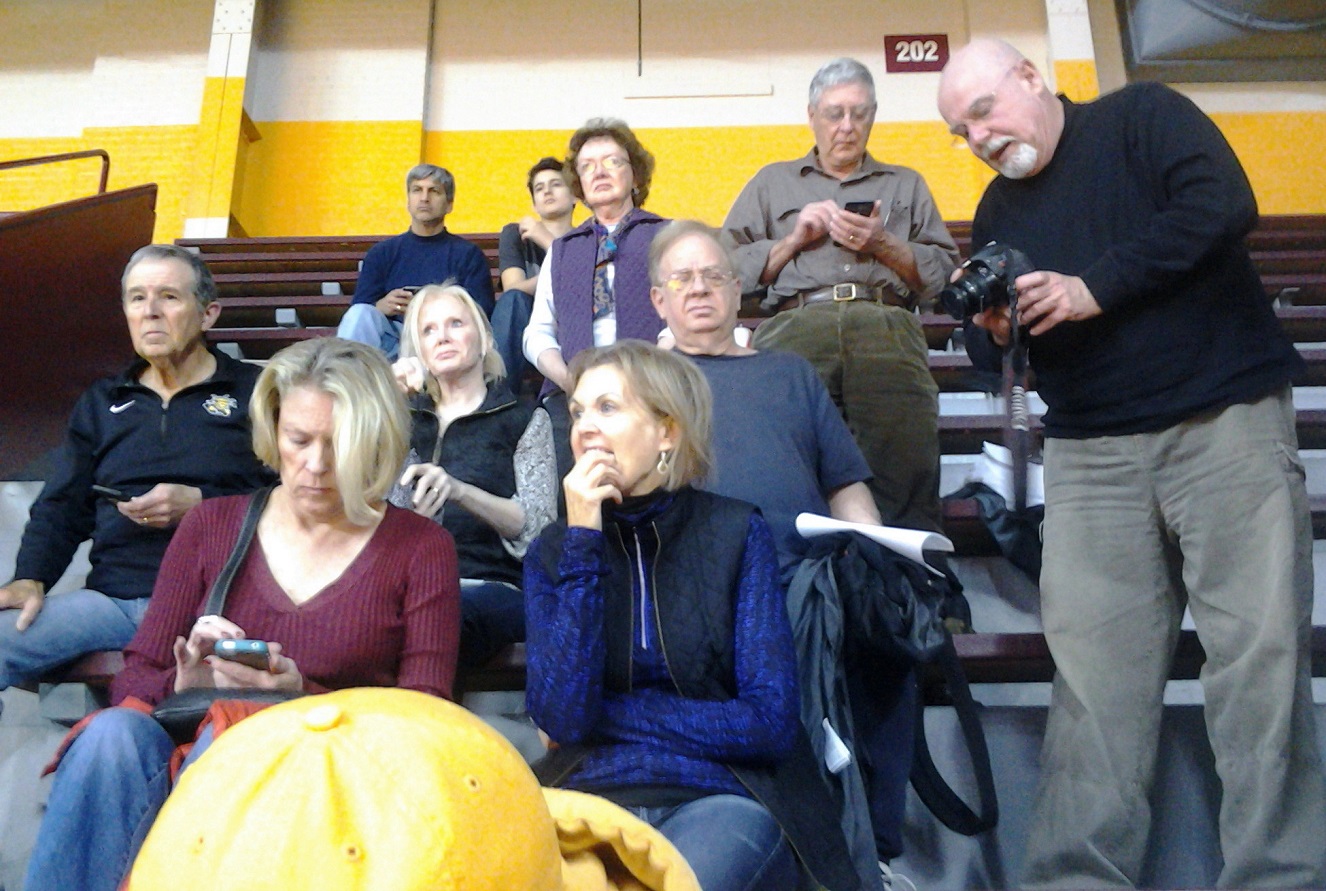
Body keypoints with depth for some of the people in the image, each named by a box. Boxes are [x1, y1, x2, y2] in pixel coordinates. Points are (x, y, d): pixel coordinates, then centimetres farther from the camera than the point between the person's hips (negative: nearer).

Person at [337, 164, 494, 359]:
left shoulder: (468, 255, 14)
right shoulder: (381, 252, 19)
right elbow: (359, 314, 10)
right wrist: (381, 306, -14)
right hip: (391, 340, 2)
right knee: (360, 313, -28)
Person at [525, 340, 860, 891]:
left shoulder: (736, 532, -1)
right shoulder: (552, 550, 4)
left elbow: (771, 720, -7)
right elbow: (561, 717, -10)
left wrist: (607, 714, -6)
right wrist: (582, 541, -12)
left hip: (721, 798, -1)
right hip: (591, 796, 2)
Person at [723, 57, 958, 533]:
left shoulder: (906, 185, 30)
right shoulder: (772, 182, 28)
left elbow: (944, 274, 18)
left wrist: (882, 244, 4)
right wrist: (794, 240, 6)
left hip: (887, 336, 1)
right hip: (796, 330, 0)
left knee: (904, 486, -16)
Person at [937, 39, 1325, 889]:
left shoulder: (1144, 116, 4)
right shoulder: (998, 212, 18)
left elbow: (1223, 203, -13)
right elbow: (1000, 357, 18)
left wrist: (1095, 288, -16)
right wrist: (994, 332, -5)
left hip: (1226, 422, -3)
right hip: (1092, 456, 4)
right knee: (1093, 669, -3)